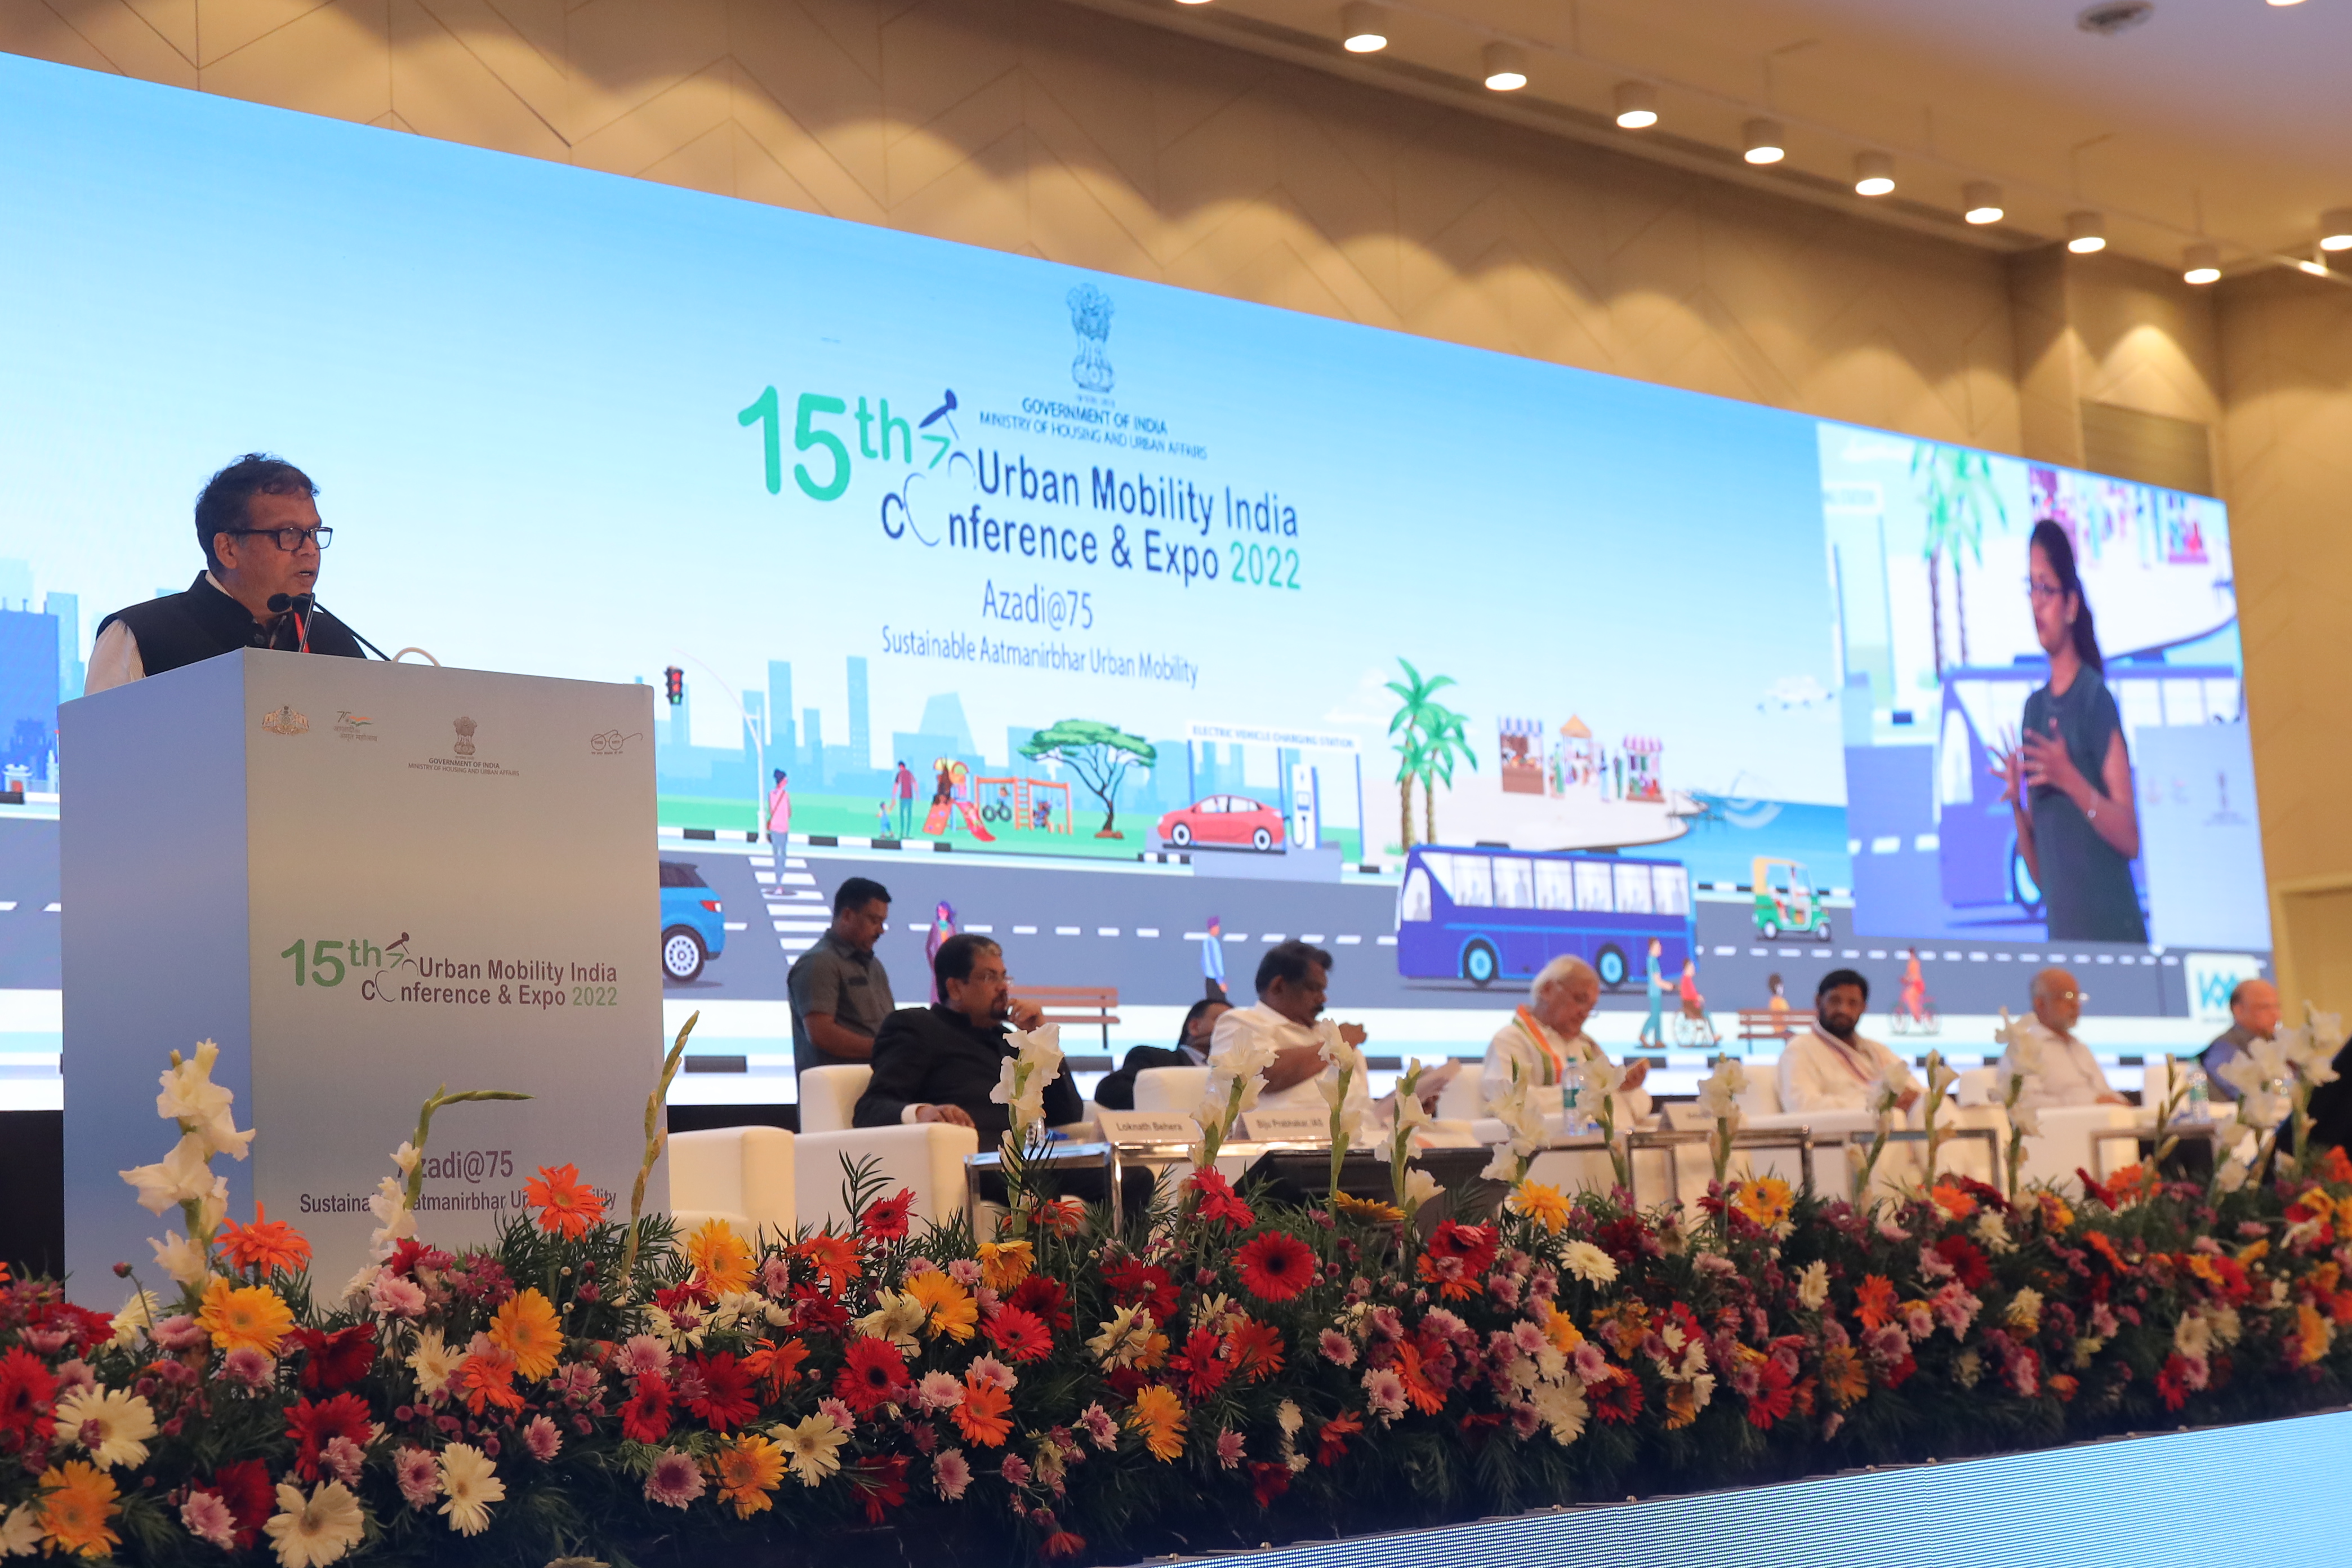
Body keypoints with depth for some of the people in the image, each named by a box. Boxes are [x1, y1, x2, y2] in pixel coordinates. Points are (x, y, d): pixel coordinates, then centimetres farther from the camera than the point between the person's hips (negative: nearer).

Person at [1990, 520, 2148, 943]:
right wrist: (2017, 804, -5)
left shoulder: (2095, 698, -6)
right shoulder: (2034, 707, 12)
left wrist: (2071, 779, -23)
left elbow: (2130, 838, -11)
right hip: (2062, 936, 6)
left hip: (2114, 933, -6)